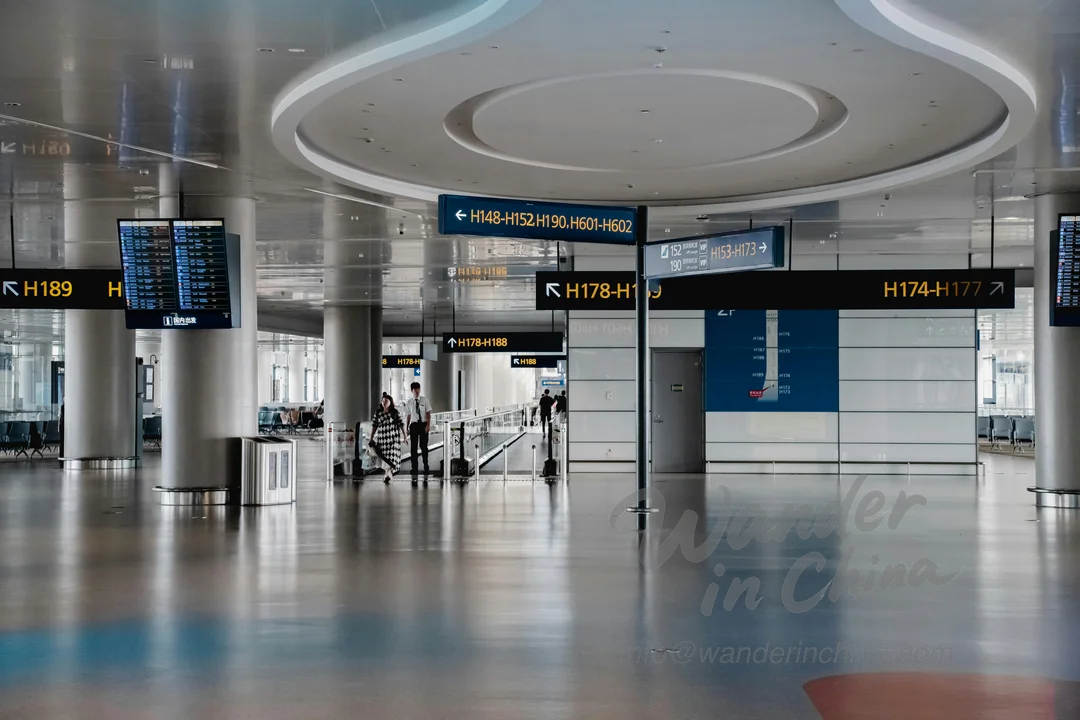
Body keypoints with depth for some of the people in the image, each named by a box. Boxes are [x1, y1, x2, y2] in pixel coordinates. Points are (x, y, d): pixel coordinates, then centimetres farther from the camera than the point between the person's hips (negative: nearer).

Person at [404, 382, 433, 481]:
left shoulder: (424, 400, 1)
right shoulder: (409, 403, 5)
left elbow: (428, 413, -3)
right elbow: (408, 416, 9)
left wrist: (428, 425, -14)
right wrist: (406, 428, 6)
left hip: (423, 424, -1)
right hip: (414, 424, 1)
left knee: (423, 446, 2)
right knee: (413, 447, 3)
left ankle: (426, 466, 19)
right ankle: (414, 467, 13)